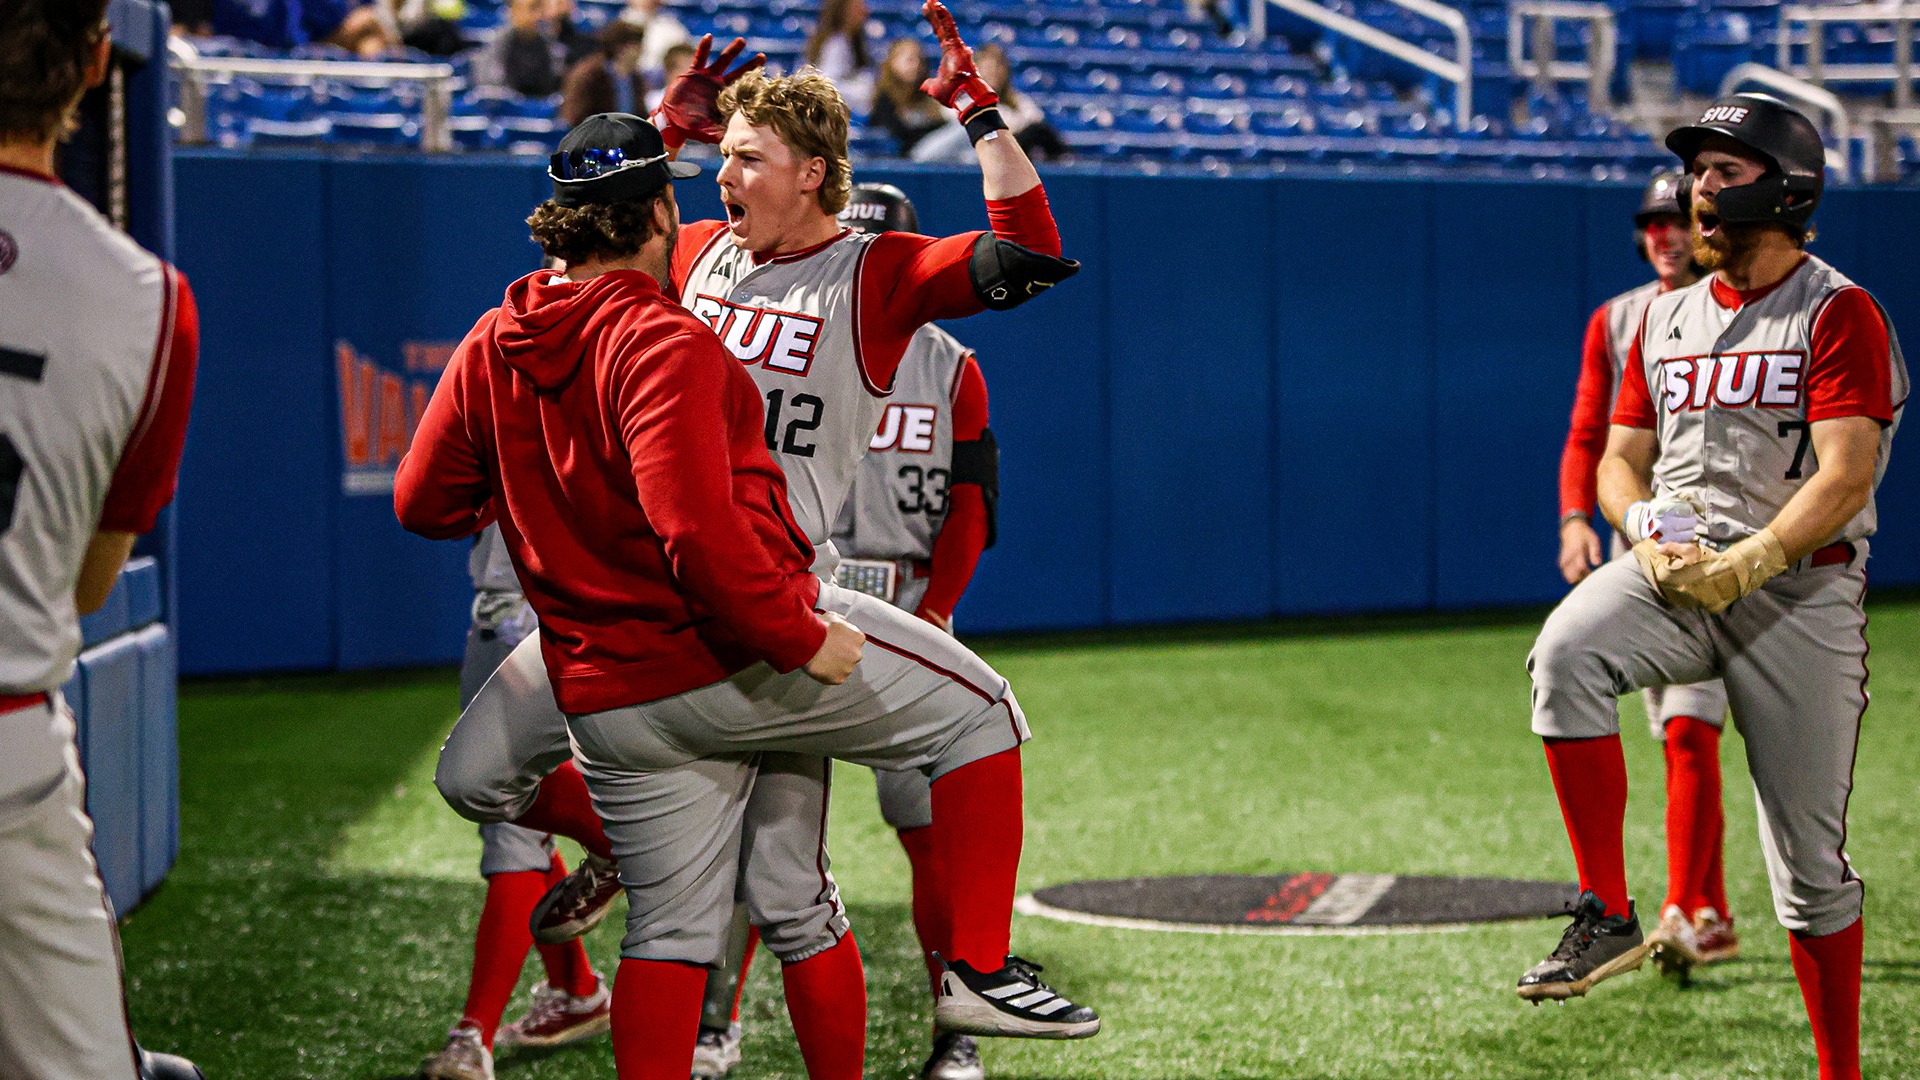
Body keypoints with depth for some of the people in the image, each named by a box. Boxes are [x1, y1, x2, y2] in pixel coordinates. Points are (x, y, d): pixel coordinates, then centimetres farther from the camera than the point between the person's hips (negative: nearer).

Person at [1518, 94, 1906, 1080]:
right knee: (1567, 650, -30)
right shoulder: (1666, 319, 15)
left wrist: (1742, 565, -22)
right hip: (1674, 574, 4)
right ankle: (1607, 917, -26)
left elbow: (1844, 481, -13)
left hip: (1801, 587, -4)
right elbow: (1619, 461, 16)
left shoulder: (1837, 313, -3)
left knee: (1809, 859, 0)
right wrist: (1649, 538, -6)